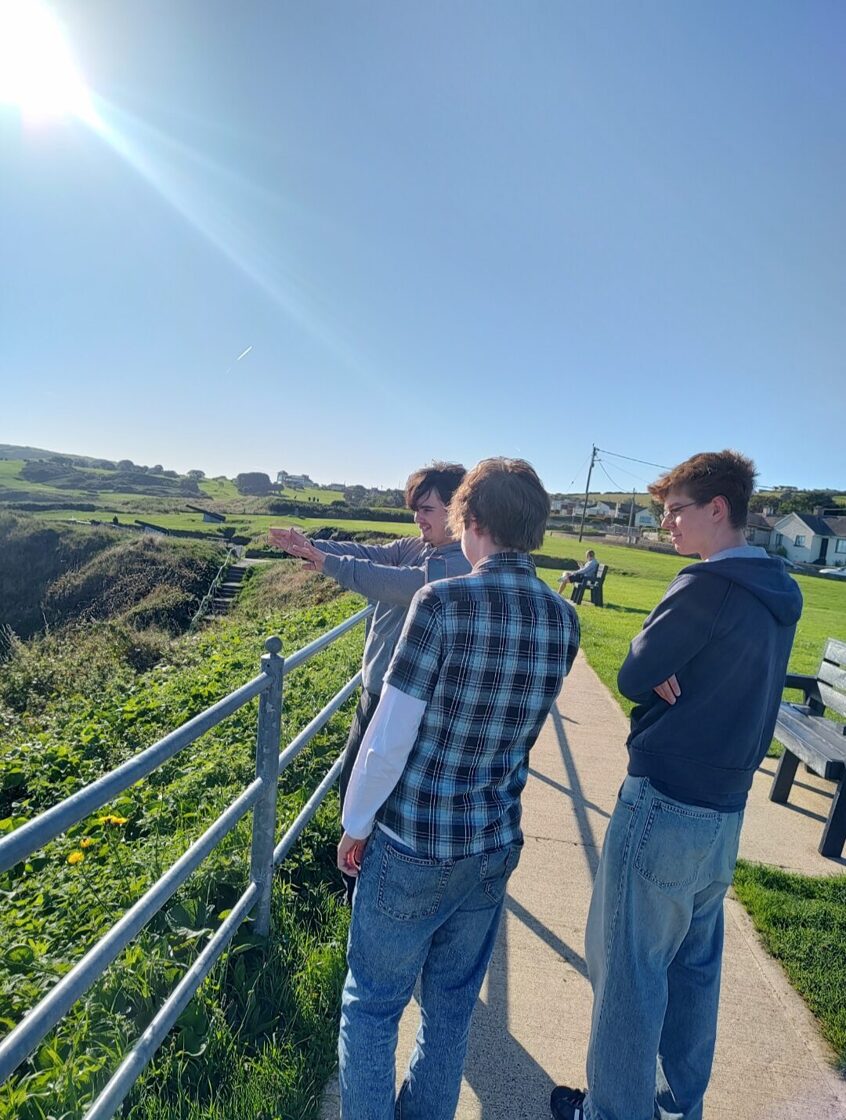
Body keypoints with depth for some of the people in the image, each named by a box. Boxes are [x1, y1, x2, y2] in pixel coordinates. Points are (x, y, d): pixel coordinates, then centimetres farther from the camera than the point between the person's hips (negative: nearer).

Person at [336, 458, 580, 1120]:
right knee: (452, 1006, 25)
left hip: (411, 847, -5)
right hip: (495, 848, 5)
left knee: (373, 1005, 19)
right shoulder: (565, 621, -5)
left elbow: (388, 741, -18)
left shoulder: (444, 603, -22)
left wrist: (356, 825, -3)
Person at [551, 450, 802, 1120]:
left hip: (664, 809, -9)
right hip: (726, 813, 9)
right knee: (696, 963, 23)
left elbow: (634, 677, -15)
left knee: (630, 969, 9)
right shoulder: (780, 598, 7)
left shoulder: (706, 586, -20)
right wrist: (675, 678, -6)